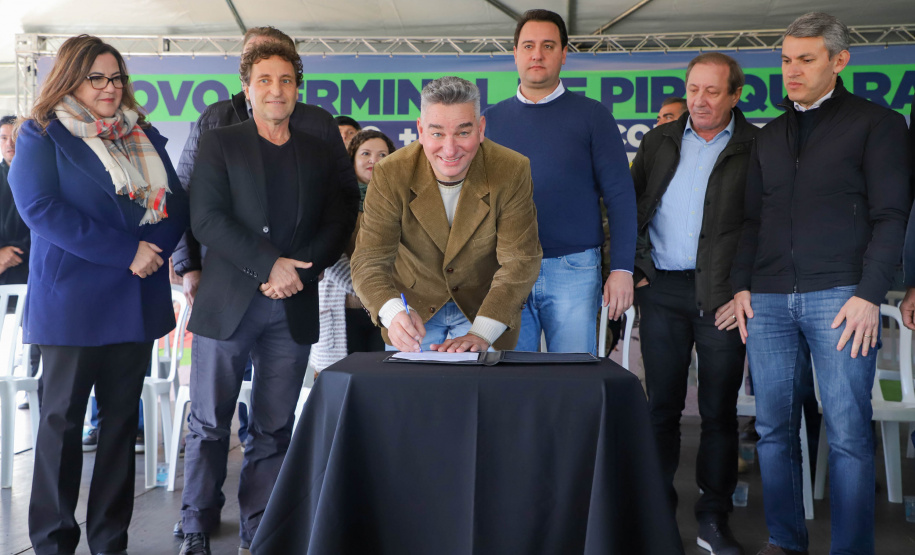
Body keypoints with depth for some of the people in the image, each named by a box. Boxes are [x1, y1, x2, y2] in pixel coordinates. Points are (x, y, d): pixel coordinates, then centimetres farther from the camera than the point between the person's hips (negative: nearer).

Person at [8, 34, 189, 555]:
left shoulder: (146, 136, 13)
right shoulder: (42, 135, -1)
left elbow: (178, 204, 8)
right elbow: (40, 207, -14)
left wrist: (155, 247, -14)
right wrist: (126, 252, -21)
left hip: (138, 300, 5)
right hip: (72, 300, -4)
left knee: (122, 417, 9)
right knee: (63, 418, 5)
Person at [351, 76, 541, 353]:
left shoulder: (512, 171, -21)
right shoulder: (390, 174, -20)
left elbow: (519, 261, -20)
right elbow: (369, 261, -23)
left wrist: (480, 334, -31)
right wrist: (394, 313, -44)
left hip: (485, 310, 0)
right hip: (414, 311, 0)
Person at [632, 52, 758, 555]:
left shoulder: (757, 148, 2)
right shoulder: (659, 141, 12)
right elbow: (630, 206, 15)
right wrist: (633, 269, 5)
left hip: (721, 296, -2)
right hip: (662, 290, 3)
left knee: (719, 410, 4)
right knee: (661, 405, 6)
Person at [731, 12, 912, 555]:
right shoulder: (770, 135, 20)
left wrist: (869, 295, -11)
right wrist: (742, 285, 8)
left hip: (839, 297, -4)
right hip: (768, 300, 5)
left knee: (849, 433, -3)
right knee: (775, 429, 5)